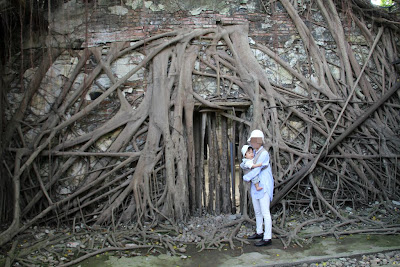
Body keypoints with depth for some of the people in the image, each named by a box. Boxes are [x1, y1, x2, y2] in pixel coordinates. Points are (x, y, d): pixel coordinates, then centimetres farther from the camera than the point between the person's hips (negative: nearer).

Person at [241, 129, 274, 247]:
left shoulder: (264, 154, -17)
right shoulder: (254, 152, 9)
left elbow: (257, 170, -21)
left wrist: (246, 177, -7)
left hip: (264, 187, -9)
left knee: (265, 212, -5)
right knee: (257, 211, 18)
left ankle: (267, 238, 0)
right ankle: (259, 233, 31)